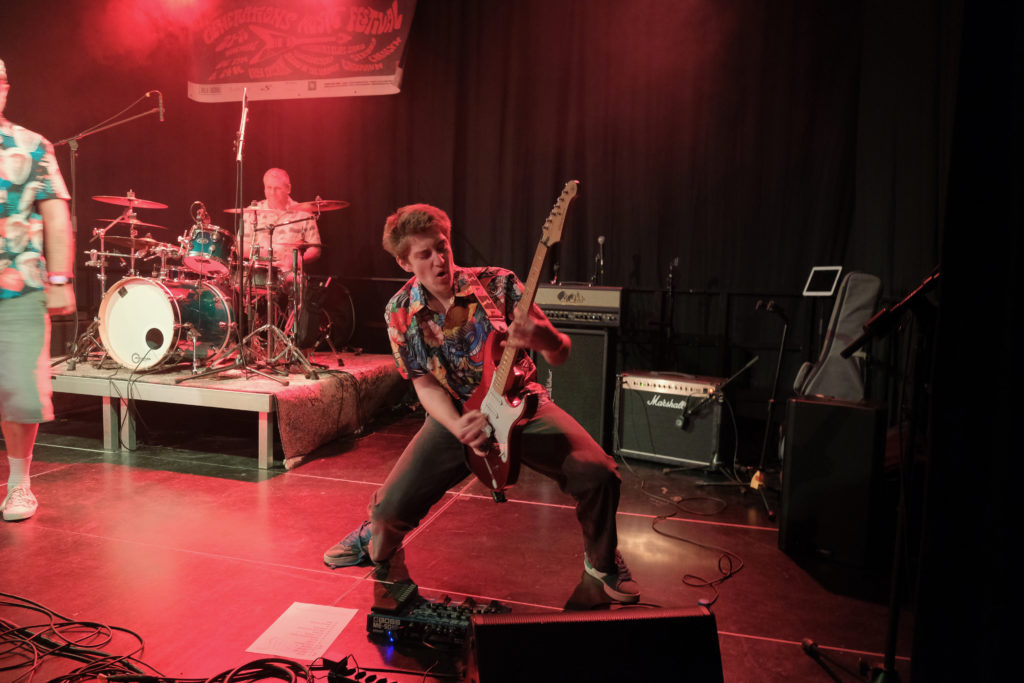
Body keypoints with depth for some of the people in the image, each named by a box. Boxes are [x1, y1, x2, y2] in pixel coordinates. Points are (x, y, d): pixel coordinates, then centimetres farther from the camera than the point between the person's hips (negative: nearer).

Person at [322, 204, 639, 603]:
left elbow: (560, 355, -13)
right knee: (392, 506, -10)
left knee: (597, 474, -21)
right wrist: (458, 427, -24)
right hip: (455, 415, 1)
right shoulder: (400, 312, -7)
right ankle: (378, 541, 32)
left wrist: (545, 338, -39)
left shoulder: (498, 284, -13)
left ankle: (602, 560, 12)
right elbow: (426, 385, -3)